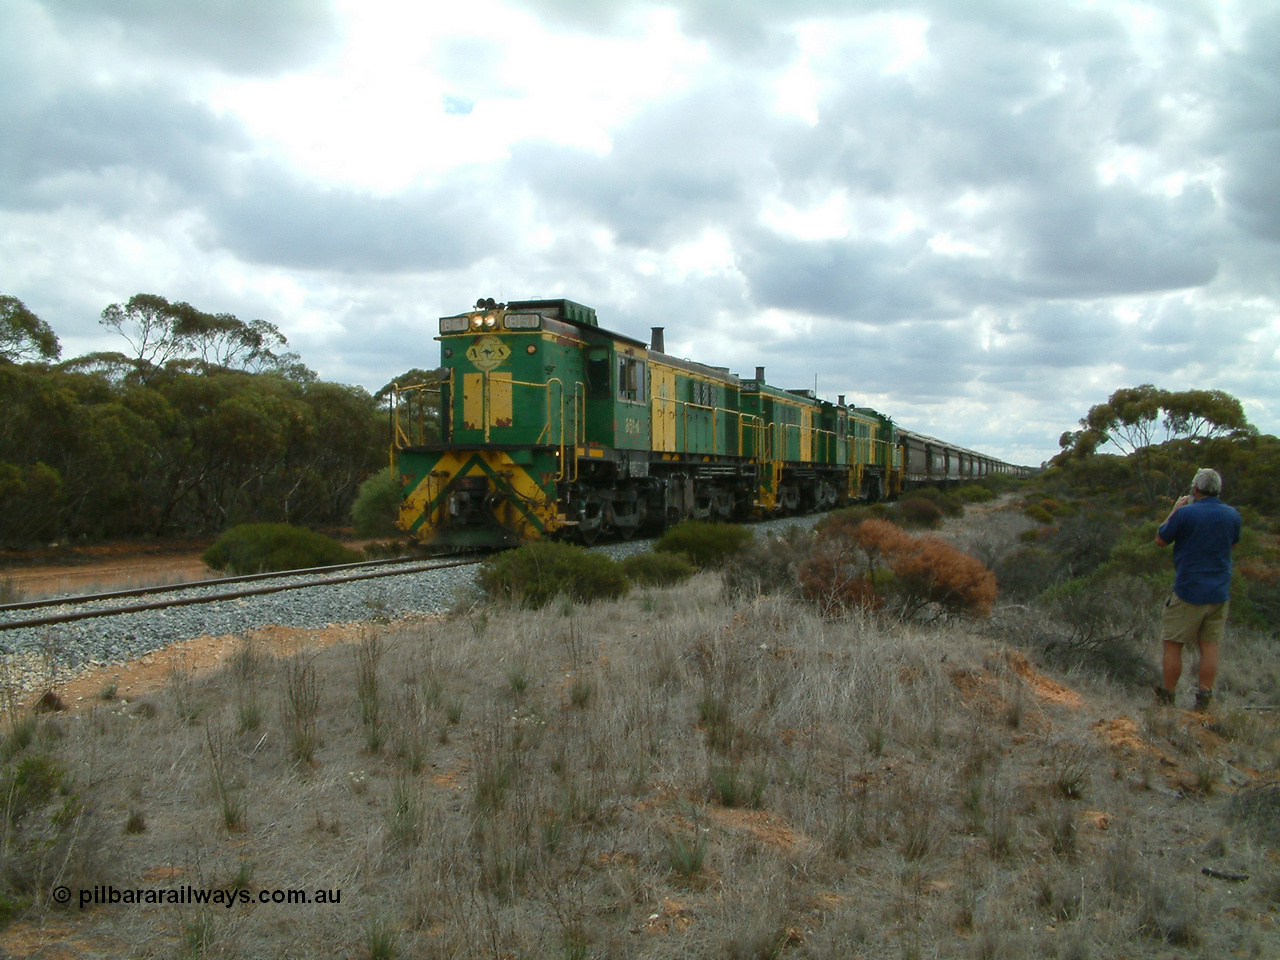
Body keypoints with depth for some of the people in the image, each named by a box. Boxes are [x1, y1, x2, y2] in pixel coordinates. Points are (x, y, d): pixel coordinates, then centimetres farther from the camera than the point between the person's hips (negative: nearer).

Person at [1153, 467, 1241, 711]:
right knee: (1210, 646, 8)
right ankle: (1204, 699, 8)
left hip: (1188, 590, -5)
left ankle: (1166, 697, 9)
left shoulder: (1185, 513, -14)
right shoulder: (1232, 514, 3)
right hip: (1219, 592, 5)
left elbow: (1161, 540, 0)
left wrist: (1175, 510, 9)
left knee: (1173, 644, 4)